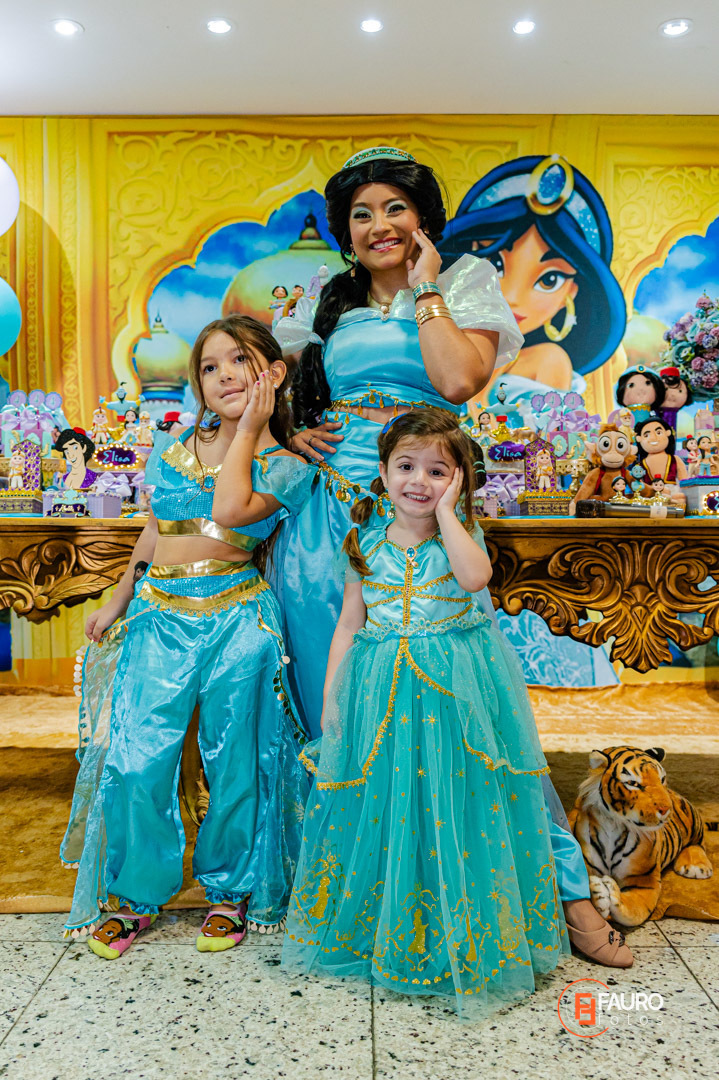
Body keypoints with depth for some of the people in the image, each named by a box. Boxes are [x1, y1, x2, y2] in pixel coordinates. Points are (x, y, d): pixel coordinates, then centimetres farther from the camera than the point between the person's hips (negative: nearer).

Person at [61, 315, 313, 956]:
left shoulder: (289, 467, -1)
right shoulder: (172, 449, 11)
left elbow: (233, 511, -21)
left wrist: (248, 429, -10)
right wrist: (120, 600, 22)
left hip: (237, 624, -2)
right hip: (160, 619, 3)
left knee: (233, 765, 7)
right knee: (137, 761, -1)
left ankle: (230, 891, 30)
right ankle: (137, 896, 23)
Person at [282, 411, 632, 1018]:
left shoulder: (463, 534, -1)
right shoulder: (367, 543, 5)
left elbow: (475, 576, -25)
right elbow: (349, 624, 8)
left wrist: (445, 510, -17)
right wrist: (331, 694, 3)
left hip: (457, 690, -2)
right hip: (383, 690, 2)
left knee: (460, 806, 4)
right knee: (385, 806, 10)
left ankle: (470, 938, 26)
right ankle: (383, 929, 33)